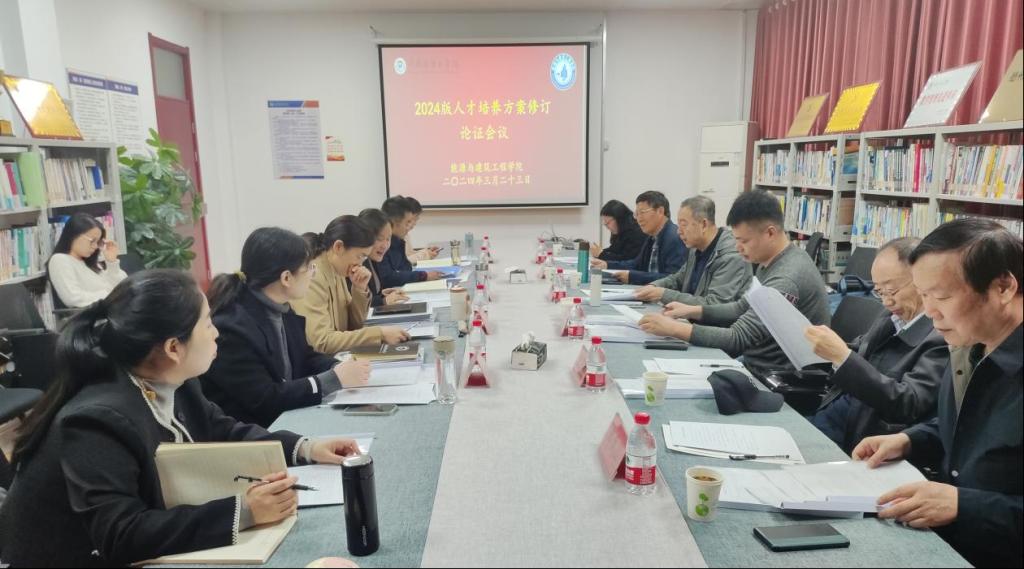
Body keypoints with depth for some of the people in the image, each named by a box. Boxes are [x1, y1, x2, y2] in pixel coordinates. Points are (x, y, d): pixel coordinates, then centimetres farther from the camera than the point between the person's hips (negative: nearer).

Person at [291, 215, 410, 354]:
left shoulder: (337, 272, 4)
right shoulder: (312, 278, -21)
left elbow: (353, 325, 10)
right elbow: (322, 342, -28)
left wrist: (360, 289, -6)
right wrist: (380, 334, -28)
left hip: (337, 358, 8)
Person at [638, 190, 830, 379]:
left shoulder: (786, 280, -26)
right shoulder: (770, 262, 5)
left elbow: (737, 339, -28)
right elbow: (743, 308, 14)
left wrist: (673, 328, -26)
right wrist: (692, 311, 1)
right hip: (757, 366, 9)